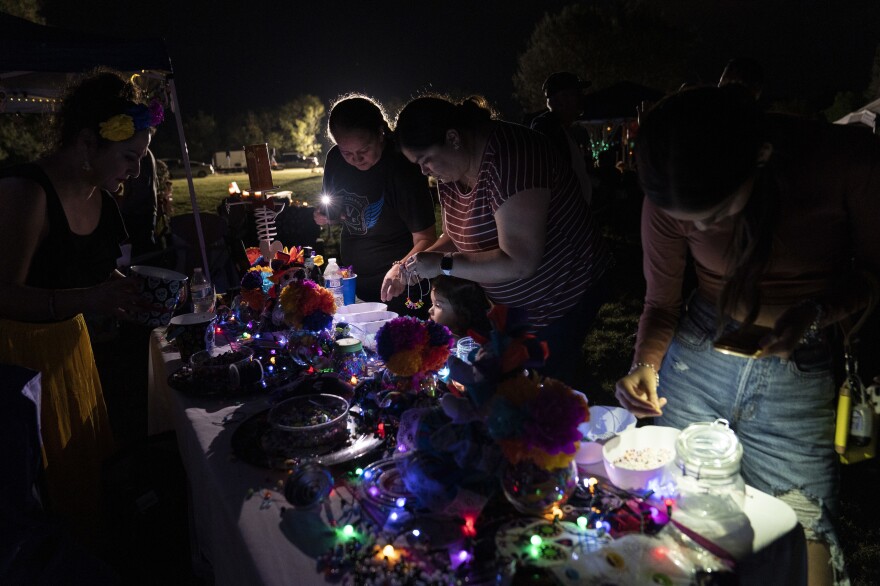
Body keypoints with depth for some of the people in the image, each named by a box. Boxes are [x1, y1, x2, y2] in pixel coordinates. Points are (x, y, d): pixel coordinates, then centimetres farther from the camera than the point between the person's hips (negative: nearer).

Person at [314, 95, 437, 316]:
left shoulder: (403, 170, -21)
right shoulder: (335, 160, -3)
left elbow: (425, 239, -21)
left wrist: (400, 269, -39)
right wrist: (325, 215, -7)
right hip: (352, 285, 6)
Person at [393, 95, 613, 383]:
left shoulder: (508, 155, -29)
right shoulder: (451, 170, -2)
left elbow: (520, 262, -33)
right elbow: (455, 237, 10)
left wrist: (443, 265, -27)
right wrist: (421, 260, -10)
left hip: (560, 301, -8)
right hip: (511, 305, 9)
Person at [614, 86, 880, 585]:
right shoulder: (672, 198, -14)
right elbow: (661, 302, -1)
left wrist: (816, 311, -23)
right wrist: (646, 365, -20)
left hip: (802, 373, -1)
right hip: (697, 356, 1)